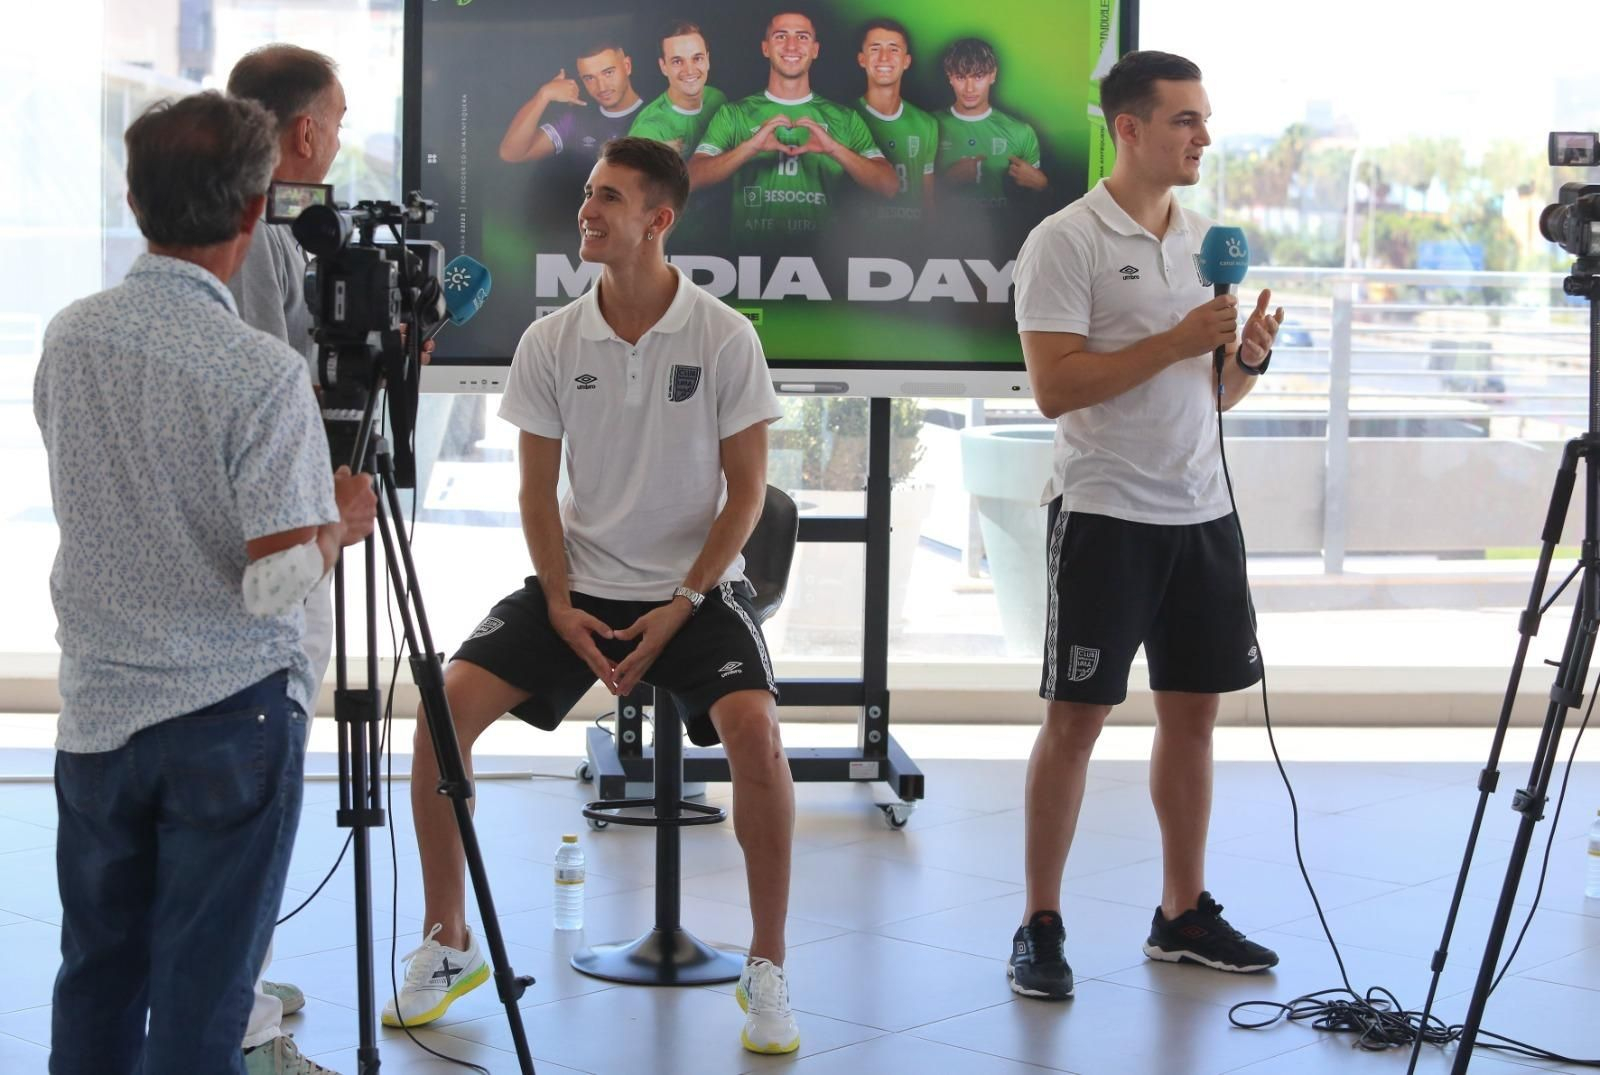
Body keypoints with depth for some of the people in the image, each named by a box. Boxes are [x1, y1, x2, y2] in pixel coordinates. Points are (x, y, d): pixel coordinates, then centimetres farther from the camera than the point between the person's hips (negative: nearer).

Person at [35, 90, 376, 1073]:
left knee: (95, 985, 17)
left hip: (97, 708, 6)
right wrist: (343, 521, 1)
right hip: (229, 719, -5)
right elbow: (279, 582, -21)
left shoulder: (69, 338, 0)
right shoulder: (262, 373, -20)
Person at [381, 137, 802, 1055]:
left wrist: (680, 608, -13)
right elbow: (538, 491, 5)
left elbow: (747, 489, -6)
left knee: (753, 727, -29)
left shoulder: (724, 335, -9)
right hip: (581, 583, 3)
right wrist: (561, 607, -8)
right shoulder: (551, 342, -1)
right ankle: (449, 944, 3)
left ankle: (768, 969, -11)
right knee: (447, 706, -15)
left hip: (697, 586, -3)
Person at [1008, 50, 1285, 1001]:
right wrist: (1177, 341, -21)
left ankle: (1184, 914, 22)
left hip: (1202, 511, 7)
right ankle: (1041, 927, 6)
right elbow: (1055, 388, -18)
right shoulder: (1066, 242, -9)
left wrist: (1249, 358, -5)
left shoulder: (1206, 239, 12)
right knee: (1077, 717, -3)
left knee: (1194, 710, 11)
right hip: (1107, 515, -7)